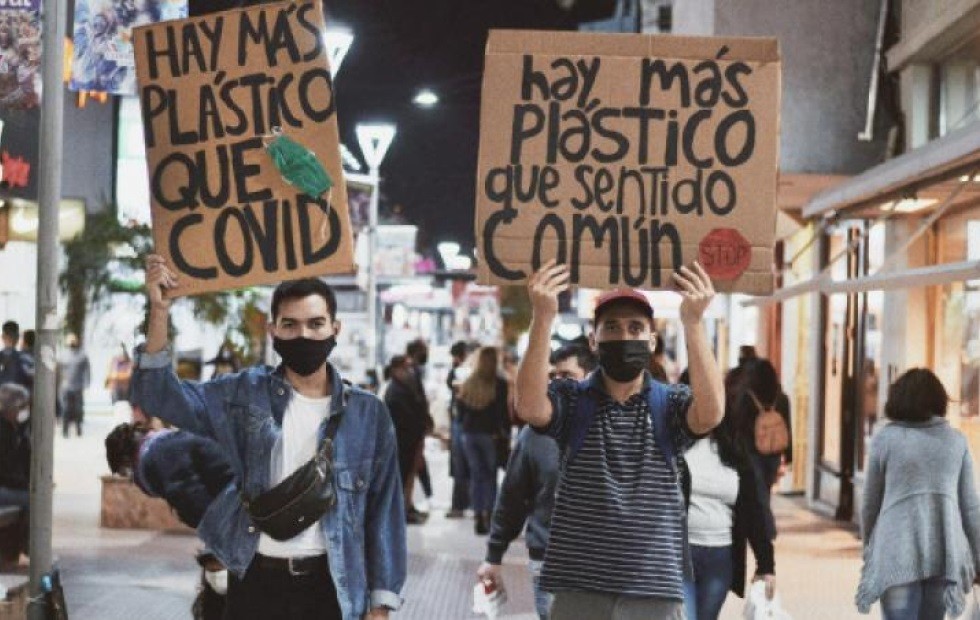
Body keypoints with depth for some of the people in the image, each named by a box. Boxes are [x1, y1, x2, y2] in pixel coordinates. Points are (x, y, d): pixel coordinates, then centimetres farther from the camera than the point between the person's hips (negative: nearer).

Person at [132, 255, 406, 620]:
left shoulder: (368, 414, 3)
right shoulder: (246, 394, 3)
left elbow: (384, 511, 5)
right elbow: (159, 396, -4)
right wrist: (159, 311, -17)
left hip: (329, 587, 0)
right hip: (257, 583, 0)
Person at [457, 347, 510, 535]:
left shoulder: (468, 384, 7)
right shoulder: (499, 384, -9)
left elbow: (460, 408, 9)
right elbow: (504, 411, -11)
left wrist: (467, 425, 14)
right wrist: (505, 433, -6)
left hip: (469, 434, 5)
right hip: (490, 435, -4)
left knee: (476, 475, 9)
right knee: (490, 475, 3)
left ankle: (478, 516, 6)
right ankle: (488, 515, -4)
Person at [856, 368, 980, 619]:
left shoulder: (885, 438, 0)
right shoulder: (956, 440, 6)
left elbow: (870, 503, 5)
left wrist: (868, 547, 19)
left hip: (898, 551, -3)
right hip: (946, 553, 3)